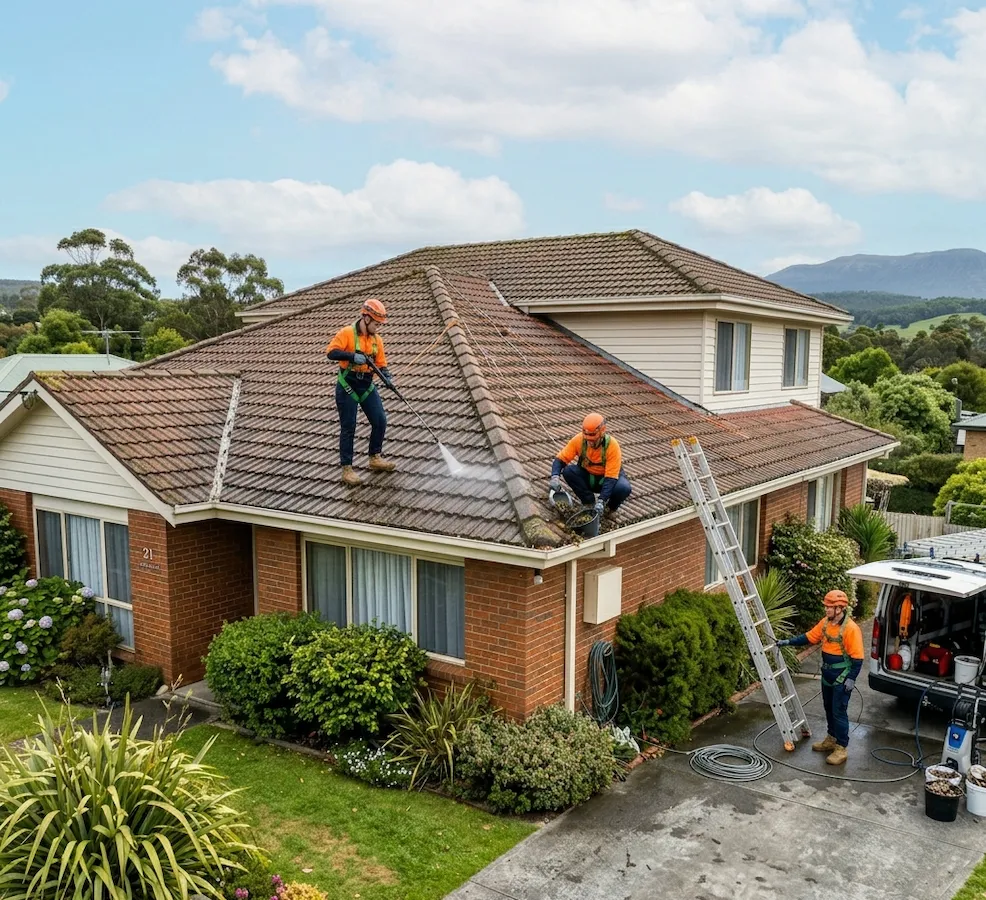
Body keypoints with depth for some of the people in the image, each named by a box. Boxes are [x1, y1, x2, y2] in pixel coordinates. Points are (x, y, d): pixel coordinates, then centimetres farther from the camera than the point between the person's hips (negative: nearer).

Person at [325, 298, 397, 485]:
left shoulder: (376, 339, 5)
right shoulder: (347, 333, -13)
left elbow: (381, 363, 8)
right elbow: (331, 352, -20)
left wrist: (387, 377, -11)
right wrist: (352, 356, -32)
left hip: (367, 386, 6)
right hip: (347, 387, -6)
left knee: (380, 421, 5)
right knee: (348, 428, 0)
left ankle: (375, 458, 24)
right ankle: (347, 469, 8)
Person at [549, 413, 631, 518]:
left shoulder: (612, 445, -29)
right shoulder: (578, 440, -21)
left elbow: (611, 477, -31)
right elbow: (560, 459, -17)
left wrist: (601, 501, -42)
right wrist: (555, 477, -38)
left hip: (612, 476, -3)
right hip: (587, 477, 3)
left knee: (623, 488, -35)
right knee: (568, 471, -25)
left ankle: (611, 507, 1)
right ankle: (590, 503, -6)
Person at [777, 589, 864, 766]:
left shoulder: (851, 629, -21)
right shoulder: (826, 622, 2)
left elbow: (857, 657, -19)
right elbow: (809, 637, 12)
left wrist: (851, 678, -21)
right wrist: (789, 642, 7)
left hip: (842, 678, -8)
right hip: (827, 675, 8)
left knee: (839, 712, -4)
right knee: (829, 709, 19)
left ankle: (841, 749, 4)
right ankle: (831, 739, 34)